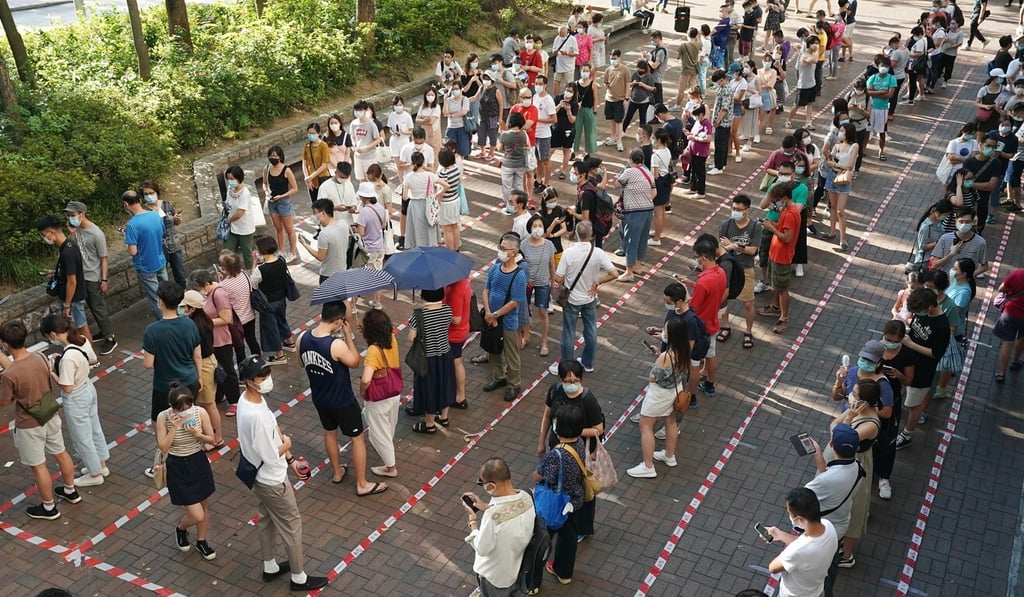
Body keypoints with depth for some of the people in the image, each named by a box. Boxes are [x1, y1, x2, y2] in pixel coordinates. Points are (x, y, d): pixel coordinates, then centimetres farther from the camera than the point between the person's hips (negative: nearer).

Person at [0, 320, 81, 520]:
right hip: (51, 417, 6)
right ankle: (71, 492, 45)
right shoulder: (41, 358, -13)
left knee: (38, 466, 13)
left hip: (29, 426, -6)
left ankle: (49, 508, 30)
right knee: (61, 454, 25)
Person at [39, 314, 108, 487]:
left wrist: (52, 372, -15)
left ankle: (95, 475, 31)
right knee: (94, 429, 25)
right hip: (89, 389, 8)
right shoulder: (83, 340, -12)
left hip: (76, 399, -8)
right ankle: (101, 465, 44)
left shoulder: (68, 357, -35)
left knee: (82, 438, 13)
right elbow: (93, 359, 9)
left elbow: (67, 388, -27)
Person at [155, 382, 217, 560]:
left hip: (199, 463, 3)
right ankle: (180, 528, 34)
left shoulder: (200, 413, -15)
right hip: (177, 467, -3)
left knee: (204, 506, 18)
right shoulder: (163, 418, -19)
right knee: (197, 515, -2)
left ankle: (201, 542, 43)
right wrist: (175, 427, -29)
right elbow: (163, 447, -18)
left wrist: (197, 434, -23)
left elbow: (212, 439, -4)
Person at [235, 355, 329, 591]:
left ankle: (270, 567, 45)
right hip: (271, 480, -9)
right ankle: (299, 578, 25)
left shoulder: (250, 399, -6)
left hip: (260, 477, 9)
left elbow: (274, 428, 6)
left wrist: (290, 459, 10)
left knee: (267, 520, 25)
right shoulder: (255, 415, -36)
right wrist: (286, 445, -8)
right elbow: (270, 456, -29)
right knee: (291, 524, 8)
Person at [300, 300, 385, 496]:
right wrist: (348, 334, -13)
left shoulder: (303, 339, -14)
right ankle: (362, 485, 24)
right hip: (342, 401, -6)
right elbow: (355, 362, -13)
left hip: (319, 399, 6)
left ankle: (337, 472, 48)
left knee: (329, 432, 29)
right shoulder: (337, 345, -33)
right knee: (358, 438, 12)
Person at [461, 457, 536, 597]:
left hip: (495, 574, -5)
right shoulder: (525, 497, -20)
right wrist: (485, 506, -1)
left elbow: (482, 549, -25)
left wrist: (472, 518, -16)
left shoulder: (492, 515, -41)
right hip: (517, 565, 5)